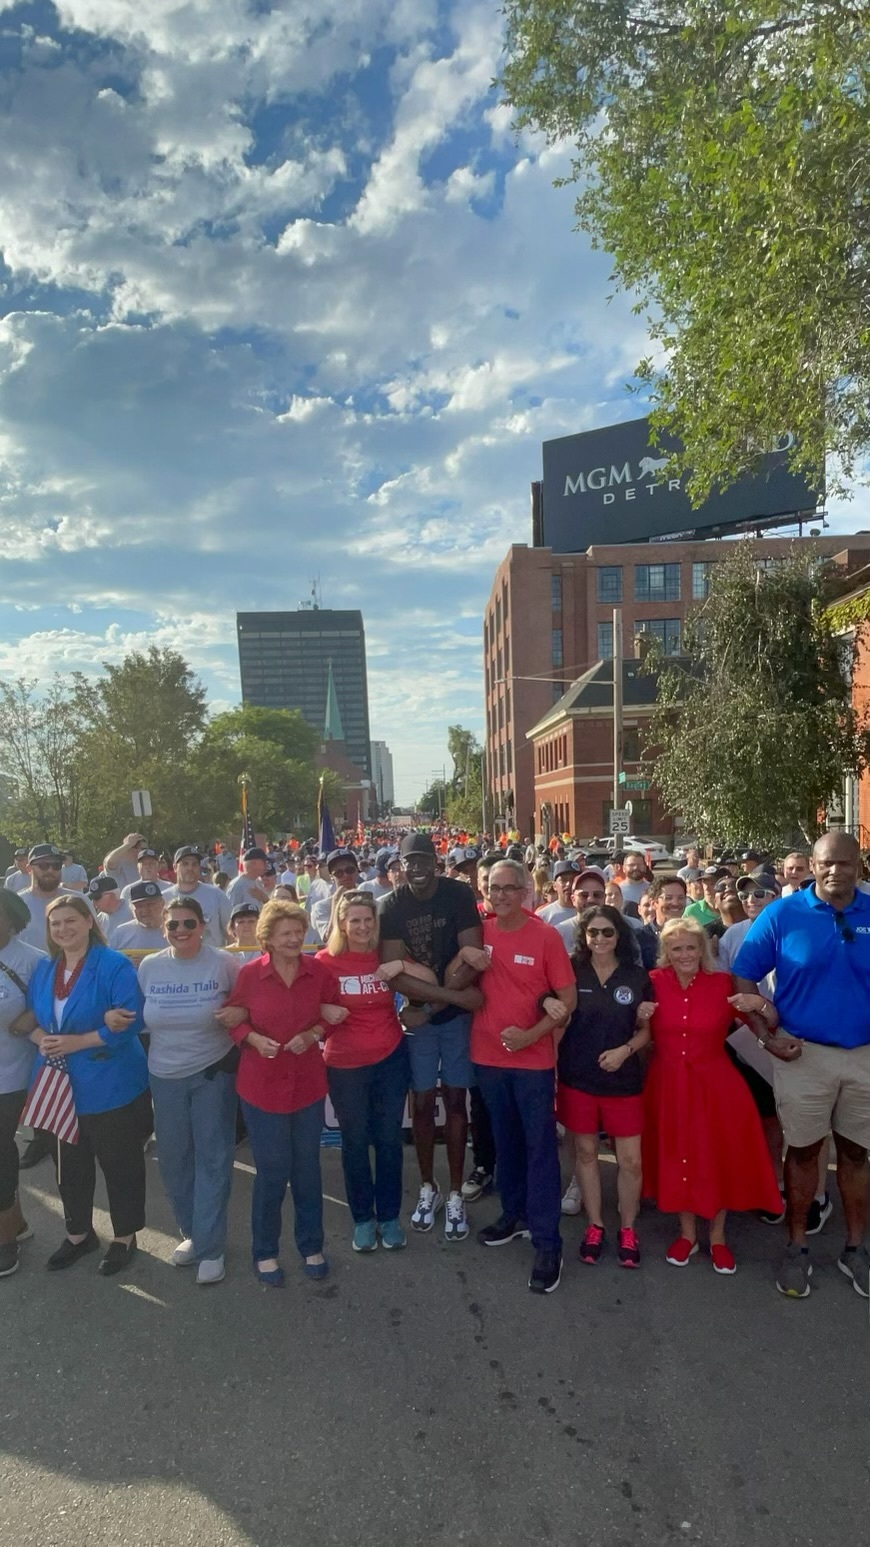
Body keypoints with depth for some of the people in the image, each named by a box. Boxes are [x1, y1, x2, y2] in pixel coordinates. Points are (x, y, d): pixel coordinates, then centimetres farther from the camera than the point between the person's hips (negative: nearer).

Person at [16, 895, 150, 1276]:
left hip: (110, 1086, -6)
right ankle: (78, 1233, 40)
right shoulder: (44, 969, 7)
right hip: (58, 1084, 6)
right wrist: (41, 1040, -11)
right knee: (69, 1163, 20)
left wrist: (77, 1041, -22)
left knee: (119, 1163, 8)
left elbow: (130, 1021, -19)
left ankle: (125, 1237, 27)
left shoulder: (114, 965, -14)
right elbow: (29, 1016, 11)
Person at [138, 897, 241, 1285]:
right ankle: (192, 1232, 34)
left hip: (213, 1072, -4)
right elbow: (140, 1017, 10)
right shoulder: (149, 967, -2)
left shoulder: (224, 963, -13)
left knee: (212, 1159, 2)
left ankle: (210, 1247, 14)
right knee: (173, 1160, 14)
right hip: (165, 1075, 4)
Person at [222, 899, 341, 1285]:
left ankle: (311, 1246, 33)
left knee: (307, 1167, 15)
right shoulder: (249, 973, -12)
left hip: (308, 1083, 2)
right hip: (262, 1084, -2)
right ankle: (265, 1252, 27)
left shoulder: (319, 971, -7)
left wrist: (311, 1034, -14)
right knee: (271, 1171, 7)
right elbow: (233, 1019, -1)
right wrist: (253, 1038, -20)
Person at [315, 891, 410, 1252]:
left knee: (389, 1139, 11)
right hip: (345, 1066, -2)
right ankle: (363, 1218, 29)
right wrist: (323, 1010, -23)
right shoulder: (325, 961, -11)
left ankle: (389, 1216, 27)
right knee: (355, 1141, 12)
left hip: (390, 1059, 2)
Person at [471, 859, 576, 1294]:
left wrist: (531, 1035, -20)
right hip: (488, 1055, 4)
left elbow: (568, 999, -10)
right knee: (505, 1140, 19)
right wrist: (466, 962, -8)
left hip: (533, 1058, -4)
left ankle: (547, 1243, 6)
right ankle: (515, 1214, 36)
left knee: (540, 1147, 0)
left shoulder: (545, 936, -12)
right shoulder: (480, 932, -1)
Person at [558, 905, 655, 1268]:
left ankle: (627, 1229, 23)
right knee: (585, 1152, 12)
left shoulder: (637, 976, -1)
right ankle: (594, 1226, 28)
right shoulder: (571, 971, -4)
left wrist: (625, 1050, -13)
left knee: (631, 1160, 2)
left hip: (623, 1081, 0)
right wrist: (551, 1070, -4)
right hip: (578, 1078, 0)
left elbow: (645, 1030, 6)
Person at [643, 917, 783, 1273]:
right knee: (676, 1156, 11)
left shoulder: (724, 984, -8)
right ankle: (687, 1233, 31)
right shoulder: (654, 983, -5)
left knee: (718, 1157, 8)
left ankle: (717, 1237, 29)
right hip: (667, 1083, 1)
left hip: (713, 1082, -1)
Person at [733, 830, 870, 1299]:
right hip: (803, 1053, -2)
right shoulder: (782, 915, -9)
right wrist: (768, 1035, -11)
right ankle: (796, 1248, 25)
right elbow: (743, 979, -6)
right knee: (803, 1151, 10)